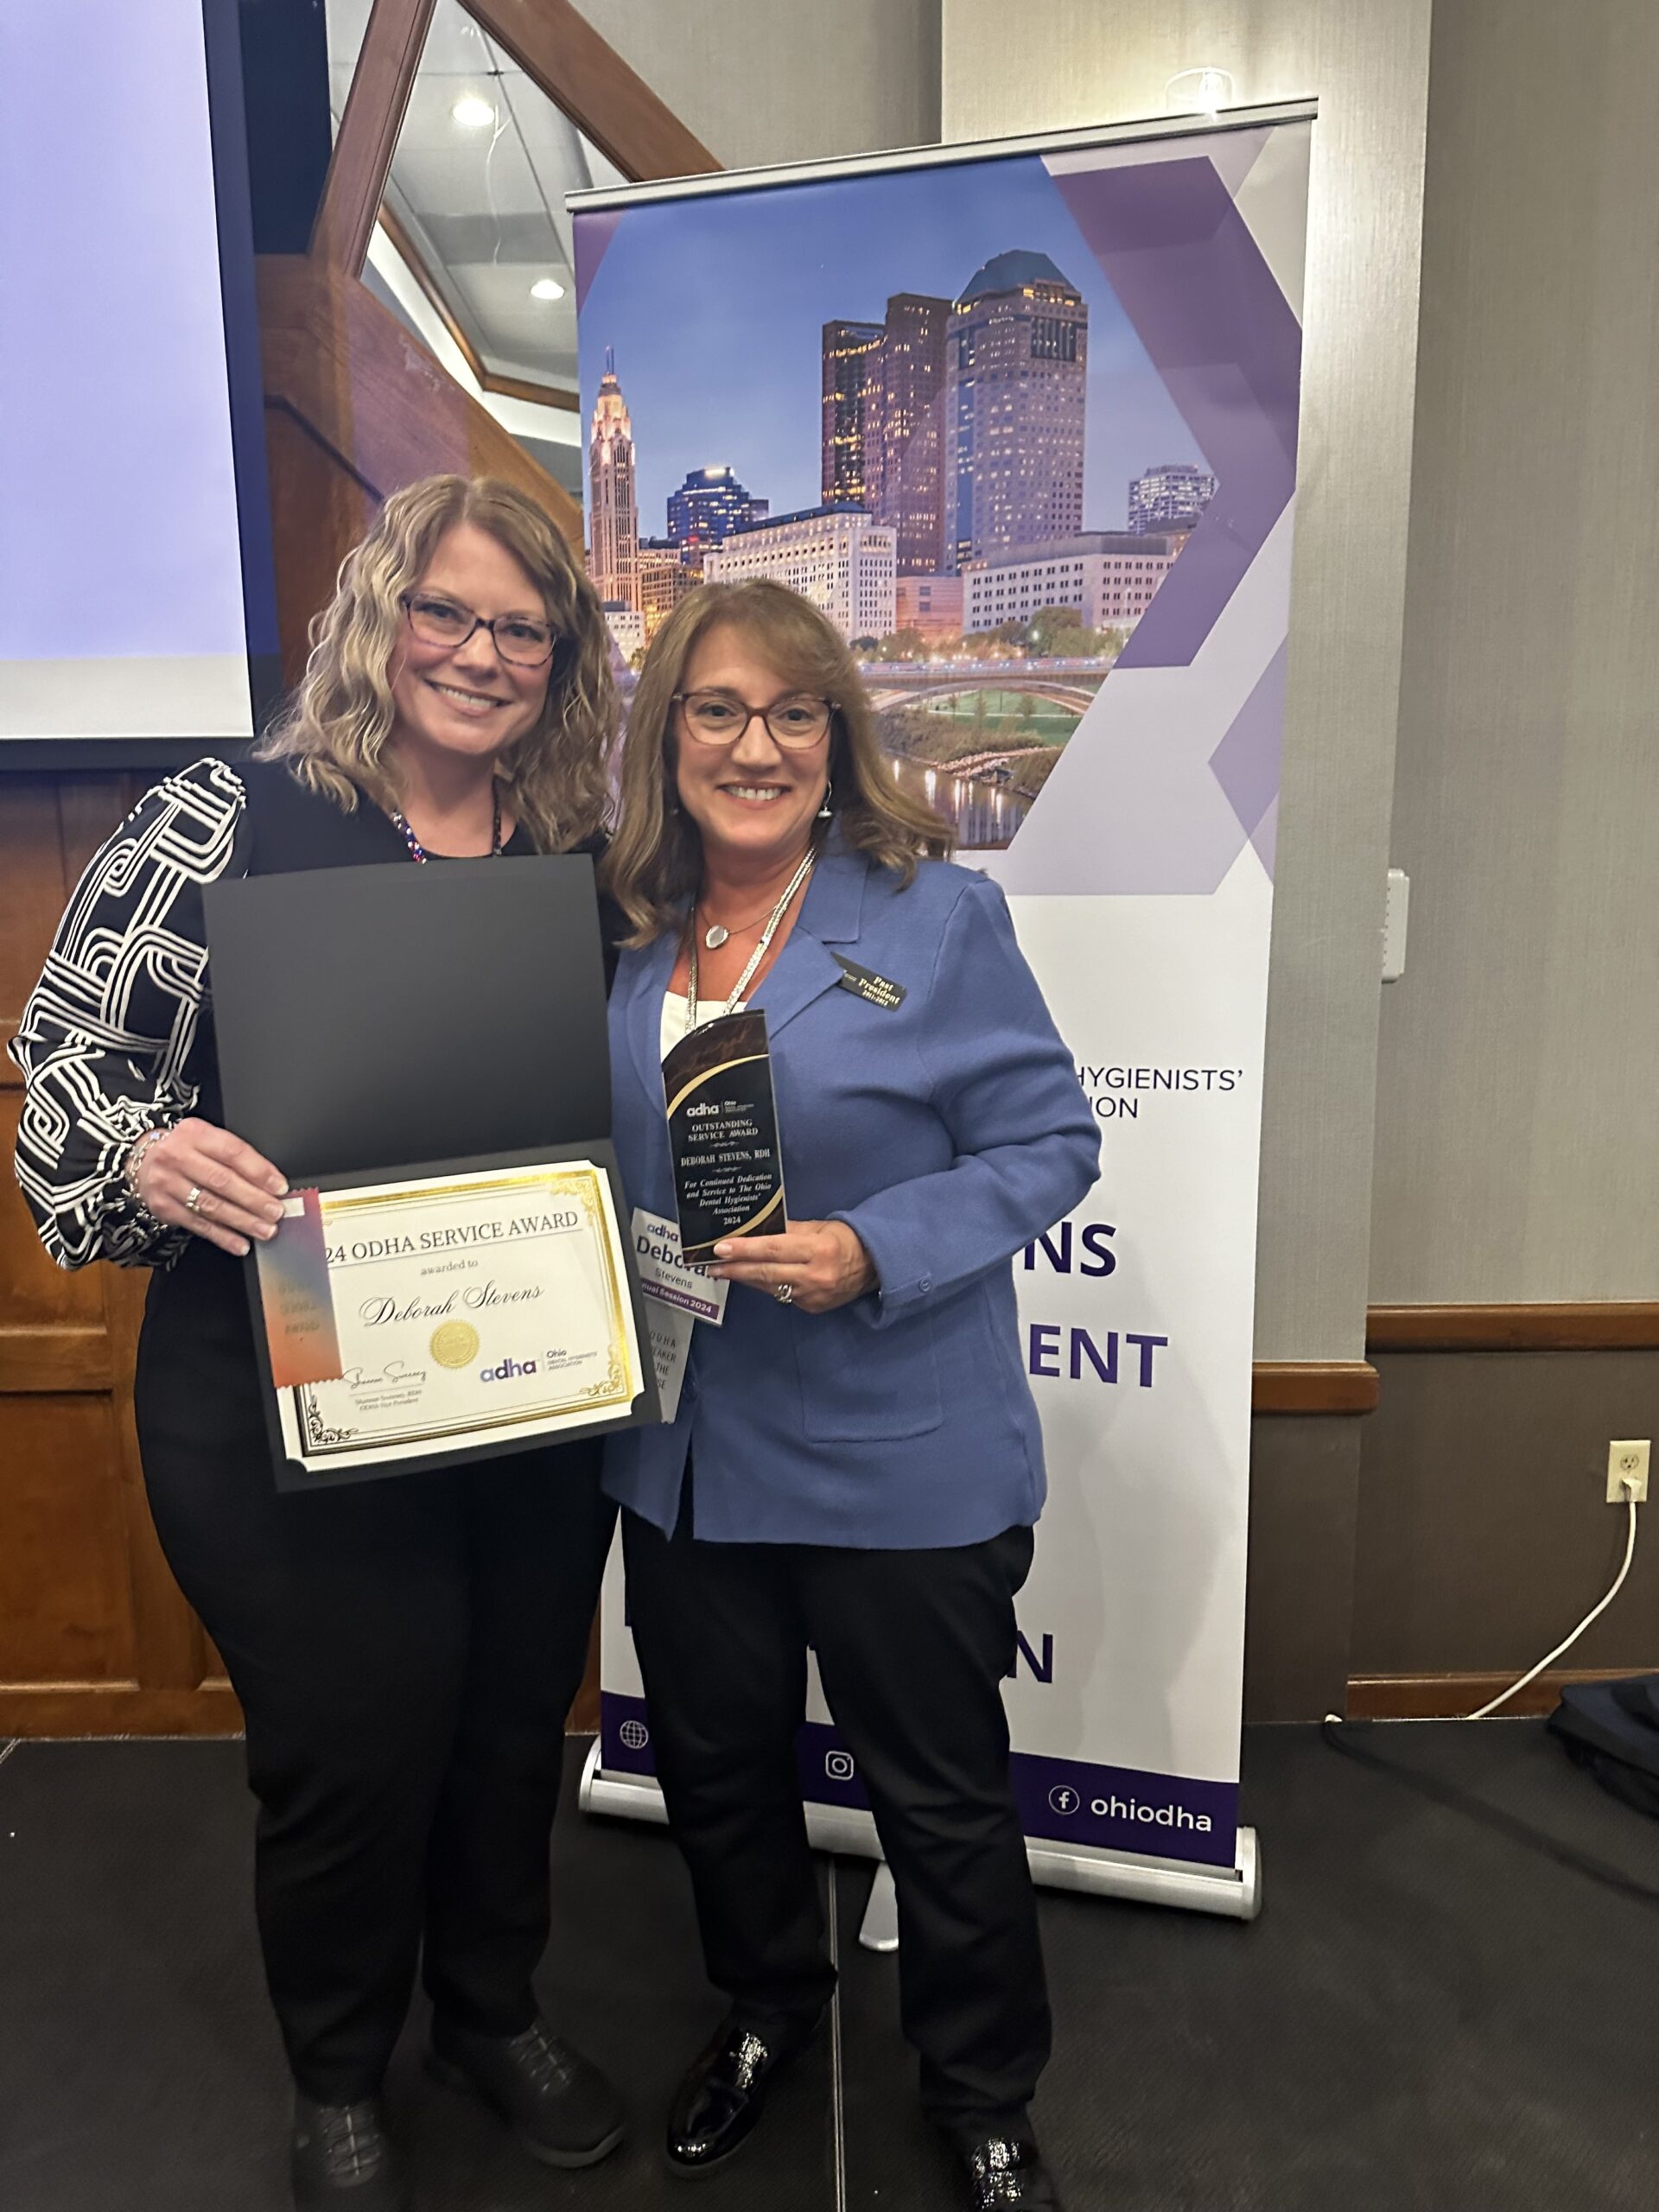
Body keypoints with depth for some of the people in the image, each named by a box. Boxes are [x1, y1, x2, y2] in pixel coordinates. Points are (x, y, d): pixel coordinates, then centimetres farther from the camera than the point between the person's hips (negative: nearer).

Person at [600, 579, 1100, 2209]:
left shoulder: (936, 915, -11)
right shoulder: (619, 932, 4)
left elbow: (1048, 1142, -11)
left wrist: (872, 1251, -24)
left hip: (898, 1457, -4)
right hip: (682, 1447, 5)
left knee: (939, 1796, 14)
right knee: (716, 1766, 24)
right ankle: (765, 2005, 55)